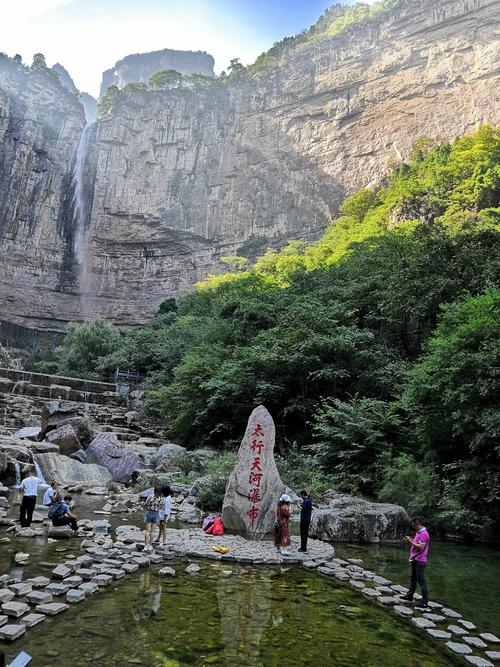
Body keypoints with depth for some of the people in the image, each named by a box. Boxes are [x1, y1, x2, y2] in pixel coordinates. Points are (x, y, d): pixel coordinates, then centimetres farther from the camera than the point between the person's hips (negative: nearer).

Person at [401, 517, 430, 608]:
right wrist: (410, 540, 2)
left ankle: (425, 601, 2)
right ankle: (409, 596, 32)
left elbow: (420, 547, -25)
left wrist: (410, 541, -20)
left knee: (422, 581, -4)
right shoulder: (418, 532, 11)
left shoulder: (424, 534, -20)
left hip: (420, 561, -10)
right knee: (413, 579, 20)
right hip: (415, 560, 10)